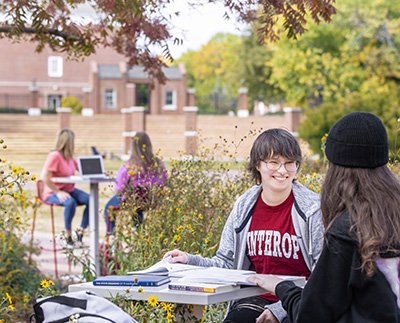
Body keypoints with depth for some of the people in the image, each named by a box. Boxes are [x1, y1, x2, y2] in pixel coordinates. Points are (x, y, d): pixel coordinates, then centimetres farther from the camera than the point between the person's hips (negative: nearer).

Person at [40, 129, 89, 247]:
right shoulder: (55, 156, -17)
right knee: (70, 202, -37)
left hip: (69, 190, 8)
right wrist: (58, 192, -24)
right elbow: (44, 177, -23)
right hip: (52, 193, -8)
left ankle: (81, 230, -4)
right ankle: (68, 235, -20)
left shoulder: (70, 157, 10)